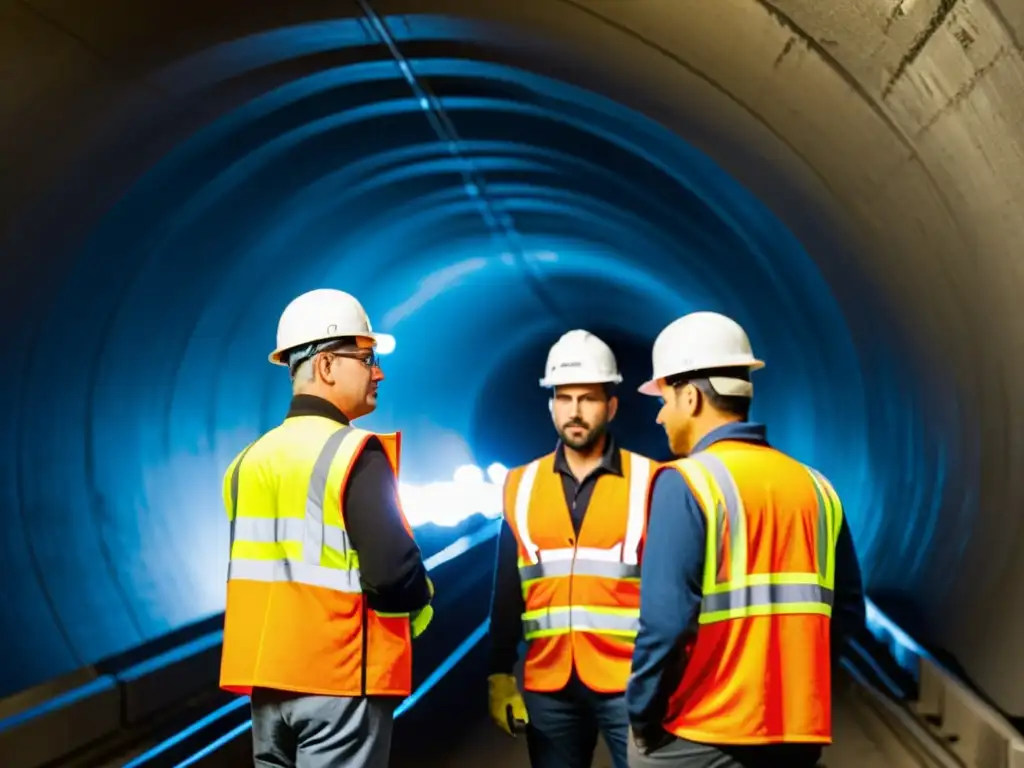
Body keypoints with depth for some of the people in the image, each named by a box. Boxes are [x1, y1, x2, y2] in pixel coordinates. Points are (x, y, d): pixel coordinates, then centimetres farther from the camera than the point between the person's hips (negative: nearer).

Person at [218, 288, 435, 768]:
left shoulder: (250, 459, 10)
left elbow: (255, 571, 14)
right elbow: (391, 570, -20)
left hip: (269, 674, 7)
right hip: (339, 678, -7)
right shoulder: (354, 453, -13)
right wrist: (418, 608, 0)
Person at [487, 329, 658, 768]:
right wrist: (500, 675, 6)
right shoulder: (522, 486, 8)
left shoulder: (648, 481, -1)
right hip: (547, 685, 3)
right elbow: (507, 593, 11)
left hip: (627, 682, -3)